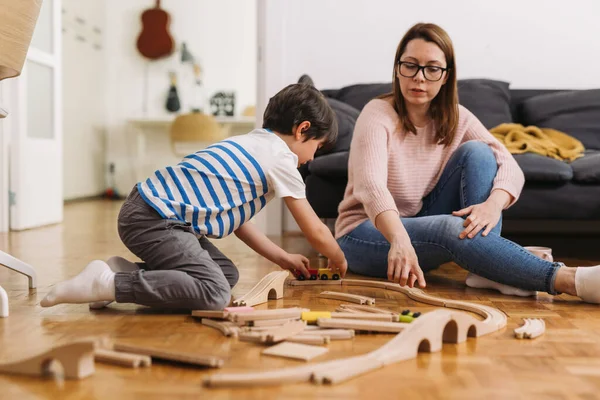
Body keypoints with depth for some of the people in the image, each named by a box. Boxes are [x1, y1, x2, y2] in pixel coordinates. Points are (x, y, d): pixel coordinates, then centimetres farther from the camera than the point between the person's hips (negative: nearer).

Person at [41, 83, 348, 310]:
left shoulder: (250, 143, 23)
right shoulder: (281, 158, -4)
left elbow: (236, 219, 28)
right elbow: (316, 232, 0)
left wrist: (283, 258, 28)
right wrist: (339, 261, 20)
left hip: (149, 208, 10)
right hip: (155, 218, -10)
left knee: (227, 274, 12)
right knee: (215, 293, -22)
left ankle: (126, 271, 7)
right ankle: (107, 283, -22)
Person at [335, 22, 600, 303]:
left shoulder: (456, 118, -2)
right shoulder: (377, 115, -18)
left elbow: (510, 167, -14)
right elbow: (370, 186, -36)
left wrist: (493, 204, -38)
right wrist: (400, 241, -55)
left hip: (423, 227, 5)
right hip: (365, 235, -5)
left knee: (475, 152, -15)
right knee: (451, 228, -35)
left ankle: (487, 269, -25)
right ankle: (569, 280, -40)